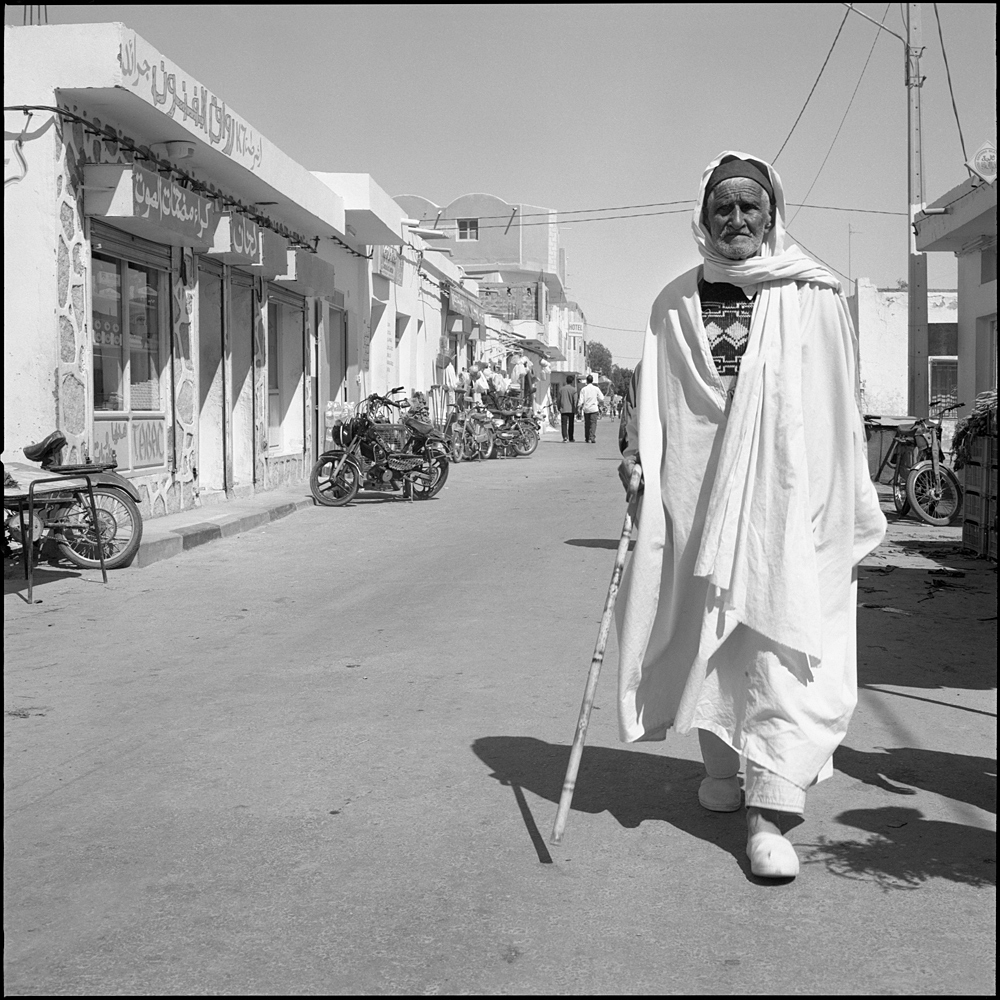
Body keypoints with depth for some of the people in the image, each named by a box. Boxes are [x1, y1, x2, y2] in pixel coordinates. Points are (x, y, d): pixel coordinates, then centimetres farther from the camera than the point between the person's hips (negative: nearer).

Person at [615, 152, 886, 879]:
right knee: (703, 631, 11)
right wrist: (637, 452, -4)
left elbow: (841, 405, 4)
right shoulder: (677, 303, 9)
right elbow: (651, 392, 12)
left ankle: (770, 811, -9)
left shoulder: (813, 296, 3)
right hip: (696, 486, 3)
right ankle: (721, 763, 32)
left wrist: (849, 504, 3)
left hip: (786, 492, -3)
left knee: (781, 638, -9)